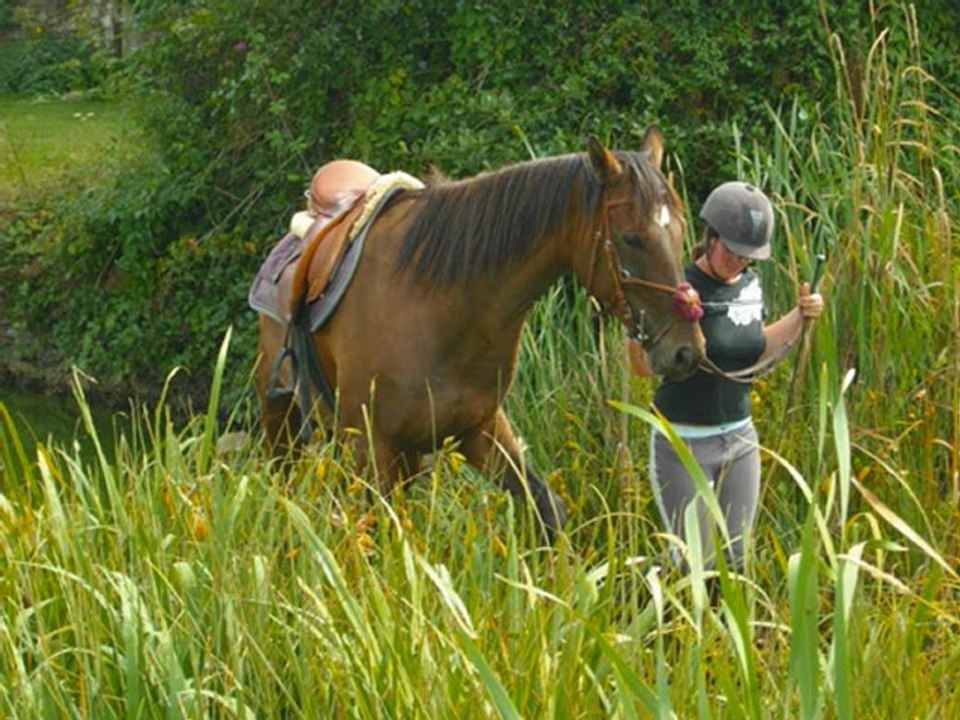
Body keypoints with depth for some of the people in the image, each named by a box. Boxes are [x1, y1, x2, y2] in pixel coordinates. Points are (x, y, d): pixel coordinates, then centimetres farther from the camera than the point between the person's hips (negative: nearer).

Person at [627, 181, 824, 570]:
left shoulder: (750, 286, 3)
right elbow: (644, 364, -21)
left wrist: (799, 316, 5)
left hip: (739, 439, 6)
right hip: (683, 444, -6)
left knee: (737, 560, 11)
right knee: (698, 564, -1)